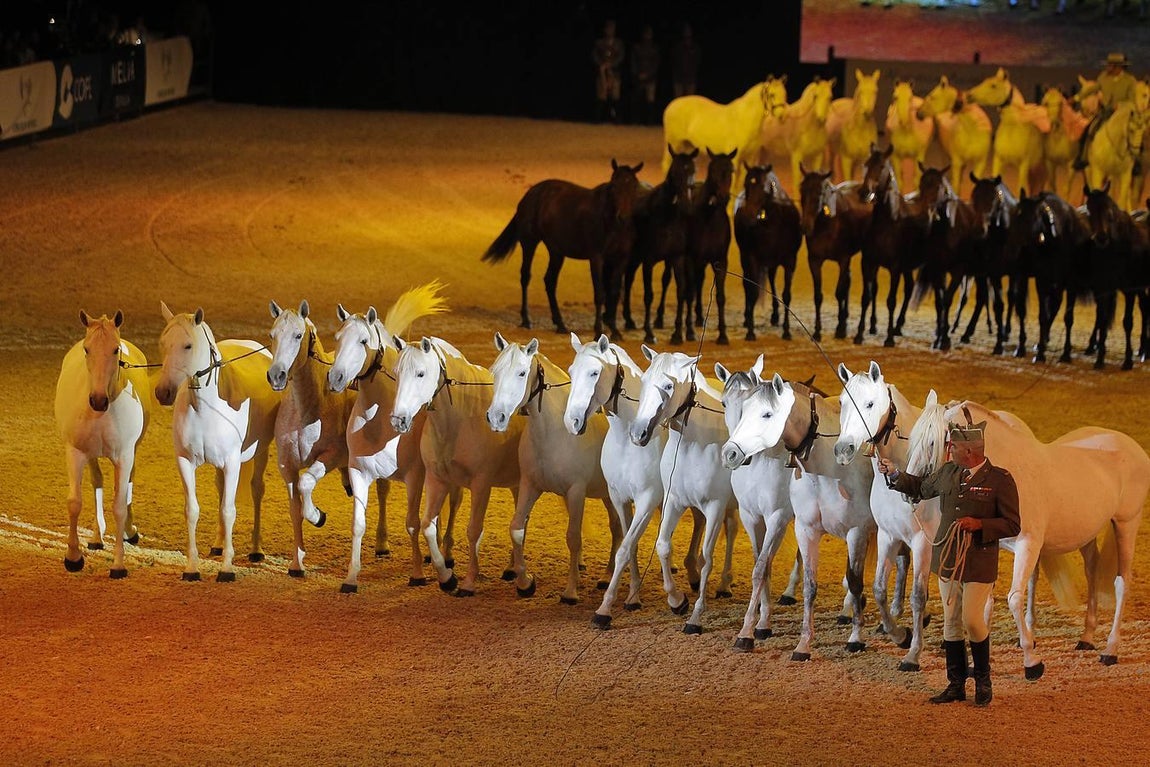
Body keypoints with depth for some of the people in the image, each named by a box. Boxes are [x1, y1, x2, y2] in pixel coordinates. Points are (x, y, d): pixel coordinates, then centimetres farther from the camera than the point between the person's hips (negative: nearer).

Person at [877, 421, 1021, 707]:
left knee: (972, 622, -9)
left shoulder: (1000, 480, -10)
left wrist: (979, 525, -22)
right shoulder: (947, 472, 7)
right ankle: (956, 685, 18)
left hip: (980, 565, -6)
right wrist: (894, 474, 21)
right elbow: (921, 488, 28)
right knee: (951, 624, 9)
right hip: (947, 562, 6)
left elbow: (1012, 525, -10)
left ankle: (983, 681, 11)